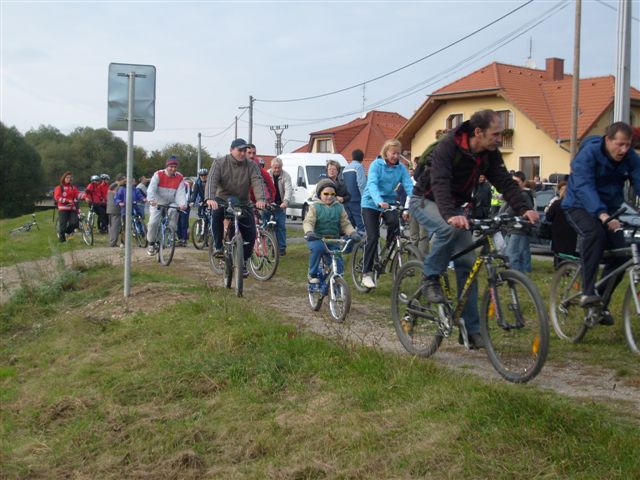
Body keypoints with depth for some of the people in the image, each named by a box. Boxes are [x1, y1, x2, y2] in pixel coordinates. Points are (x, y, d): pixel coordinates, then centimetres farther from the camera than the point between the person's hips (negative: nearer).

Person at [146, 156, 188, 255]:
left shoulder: (180, 178, -6)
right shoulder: (158, 175, -12)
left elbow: (181, 192, -17)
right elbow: (151, 188, -25)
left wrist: (183, 204, -37)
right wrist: (151, 199, -45)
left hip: (171, 203, 1)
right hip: (157, 203, -1)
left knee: (174, 211, -33)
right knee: (153, 222, -16)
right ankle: (152, 243, 7)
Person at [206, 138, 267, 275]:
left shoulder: (251, 165, -5)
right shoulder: (220, 163, -9)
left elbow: (258, 182, -20)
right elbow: (212, 180, -23)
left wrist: (260, 199, -40)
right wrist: (210, 198, -43)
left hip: (242, 203, 2)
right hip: (223, 200, -2)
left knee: (250, 234, -7)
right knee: (216, 213, -36)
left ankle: (243, 262, 16)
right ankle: (218, 246, -18)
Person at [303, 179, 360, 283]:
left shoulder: (339, 207, 7)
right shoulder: (315, 207, -1)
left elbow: (346, 224, 4)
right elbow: (308, 222, -13)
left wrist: (353, 233, -16)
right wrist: (309, 232, -35)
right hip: (317, 239, -3)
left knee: (338, 265, -11)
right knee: (317, 248, -36)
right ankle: (312, 274, -16)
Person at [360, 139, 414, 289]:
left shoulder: (401, 168, -4)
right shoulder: (376, 164, -13)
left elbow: (409, 186, -14)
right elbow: (372, 184, -27)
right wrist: (379, 201, -45)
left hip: (389, 202, 3)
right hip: (371, 203, -3)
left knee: (394, 222, -28)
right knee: (373, 237, -11)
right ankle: (366, 273, -1)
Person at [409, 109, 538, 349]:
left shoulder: (490, 154, -9)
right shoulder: (447, 148, -29)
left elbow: (505, 182, -15)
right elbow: (440, 184, -43)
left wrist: (523, 209, -33)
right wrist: (450, 215, -60)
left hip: (455, 206, 6)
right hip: (426, 201, -6)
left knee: (467, 262, -4)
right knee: (449, 229, -39)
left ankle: (471, 329, 0)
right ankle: (431, 278, -14)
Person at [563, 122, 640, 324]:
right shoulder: (588, 154, -22)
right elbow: (584, 188, -35)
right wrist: (602, 215, -50)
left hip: (609, 210, 5)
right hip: (580, 207, -5)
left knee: (620, 253, -9)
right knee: (594, 232, -35)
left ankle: (601, 303, 7)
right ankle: (588, 292, -34)